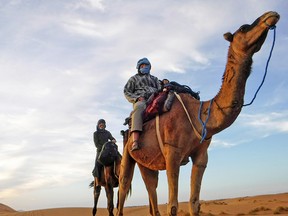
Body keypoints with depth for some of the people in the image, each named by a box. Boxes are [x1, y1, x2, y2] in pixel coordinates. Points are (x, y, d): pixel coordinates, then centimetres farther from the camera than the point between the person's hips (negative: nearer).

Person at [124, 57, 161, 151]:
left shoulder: (154, 79, 35)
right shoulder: (134, 78, 26)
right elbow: (127, 92, 15)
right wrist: (137, 98, -4)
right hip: (140, 101, -3)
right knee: (138, 108, -42)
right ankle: (135, 142, -57)